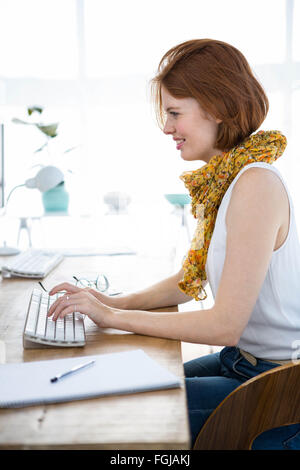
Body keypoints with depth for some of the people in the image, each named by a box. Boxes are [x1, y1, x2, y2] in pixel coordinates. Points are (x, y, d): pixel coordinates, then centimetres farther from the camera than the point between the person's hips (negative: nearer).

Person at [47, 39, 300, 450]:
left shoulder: (256, 184, -25)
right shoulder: (221, 179, 4)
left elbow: (226, 323, -25)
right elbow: (188, 281, 11)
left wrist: (115, 317, -19)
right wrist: (115, 302, -4)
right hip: (239, 361, 8)